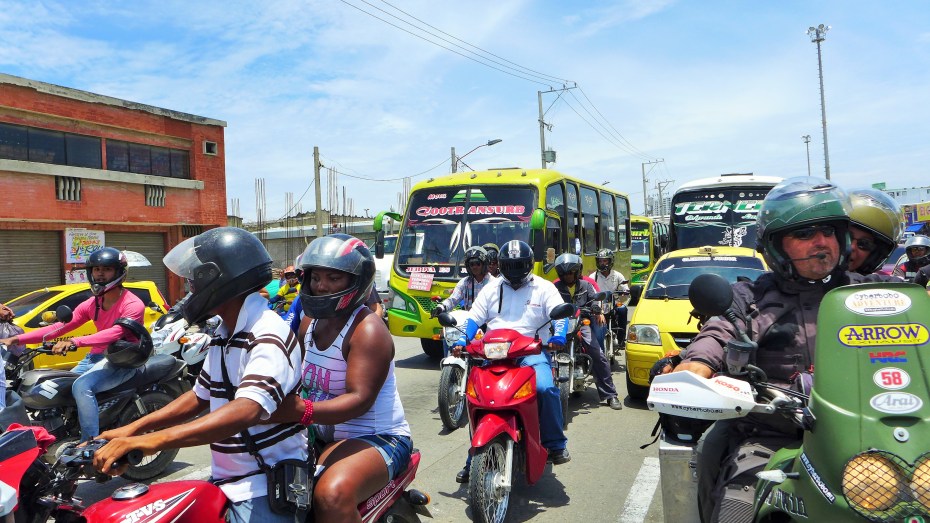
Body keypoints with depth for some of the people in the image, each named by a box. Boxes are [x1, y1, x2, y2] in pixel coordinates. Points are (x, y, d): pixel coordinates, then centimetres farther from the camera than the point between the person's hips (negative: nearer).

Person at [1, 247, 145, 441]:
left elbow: (115, 333, -30)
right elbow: (61, 326, 7)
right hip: (96, 356, 9)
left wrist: (75, 342, -43)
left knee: (82, 386, -29)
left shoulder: (133, 305, -14)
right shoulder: (91, 303, 11)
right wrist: (16, 339, -1)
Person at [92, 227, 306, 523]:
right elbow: (201, 397, 18)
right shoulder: (225, 335, 11)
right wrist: (132, 429, 9)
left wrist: (155, 439, -42)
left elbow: (247, 410, -35)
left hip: (266, 491, -9)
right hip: (224, 481, 9)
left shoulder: (267, 335, -21)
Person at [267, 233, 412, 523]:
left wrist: (303, 411, -44)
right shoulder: (310, 322, 9)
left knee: (332, 494, -34)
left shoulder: (368, 330, -18)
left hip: (376, 438, -8)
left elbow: (359, 399, -29)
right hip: (324, 434, 9)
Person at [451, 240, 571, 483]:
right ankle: (474, 459, 0)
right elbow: (473, 318, 11)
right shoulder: (491, 289, 18)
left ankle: (556, 444, -10)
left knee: (546, 388, -30)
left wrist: (557, 336, -23)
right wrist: (462, 341, -7)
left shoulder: (544, 288, 11)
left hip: (532, 352, -2)